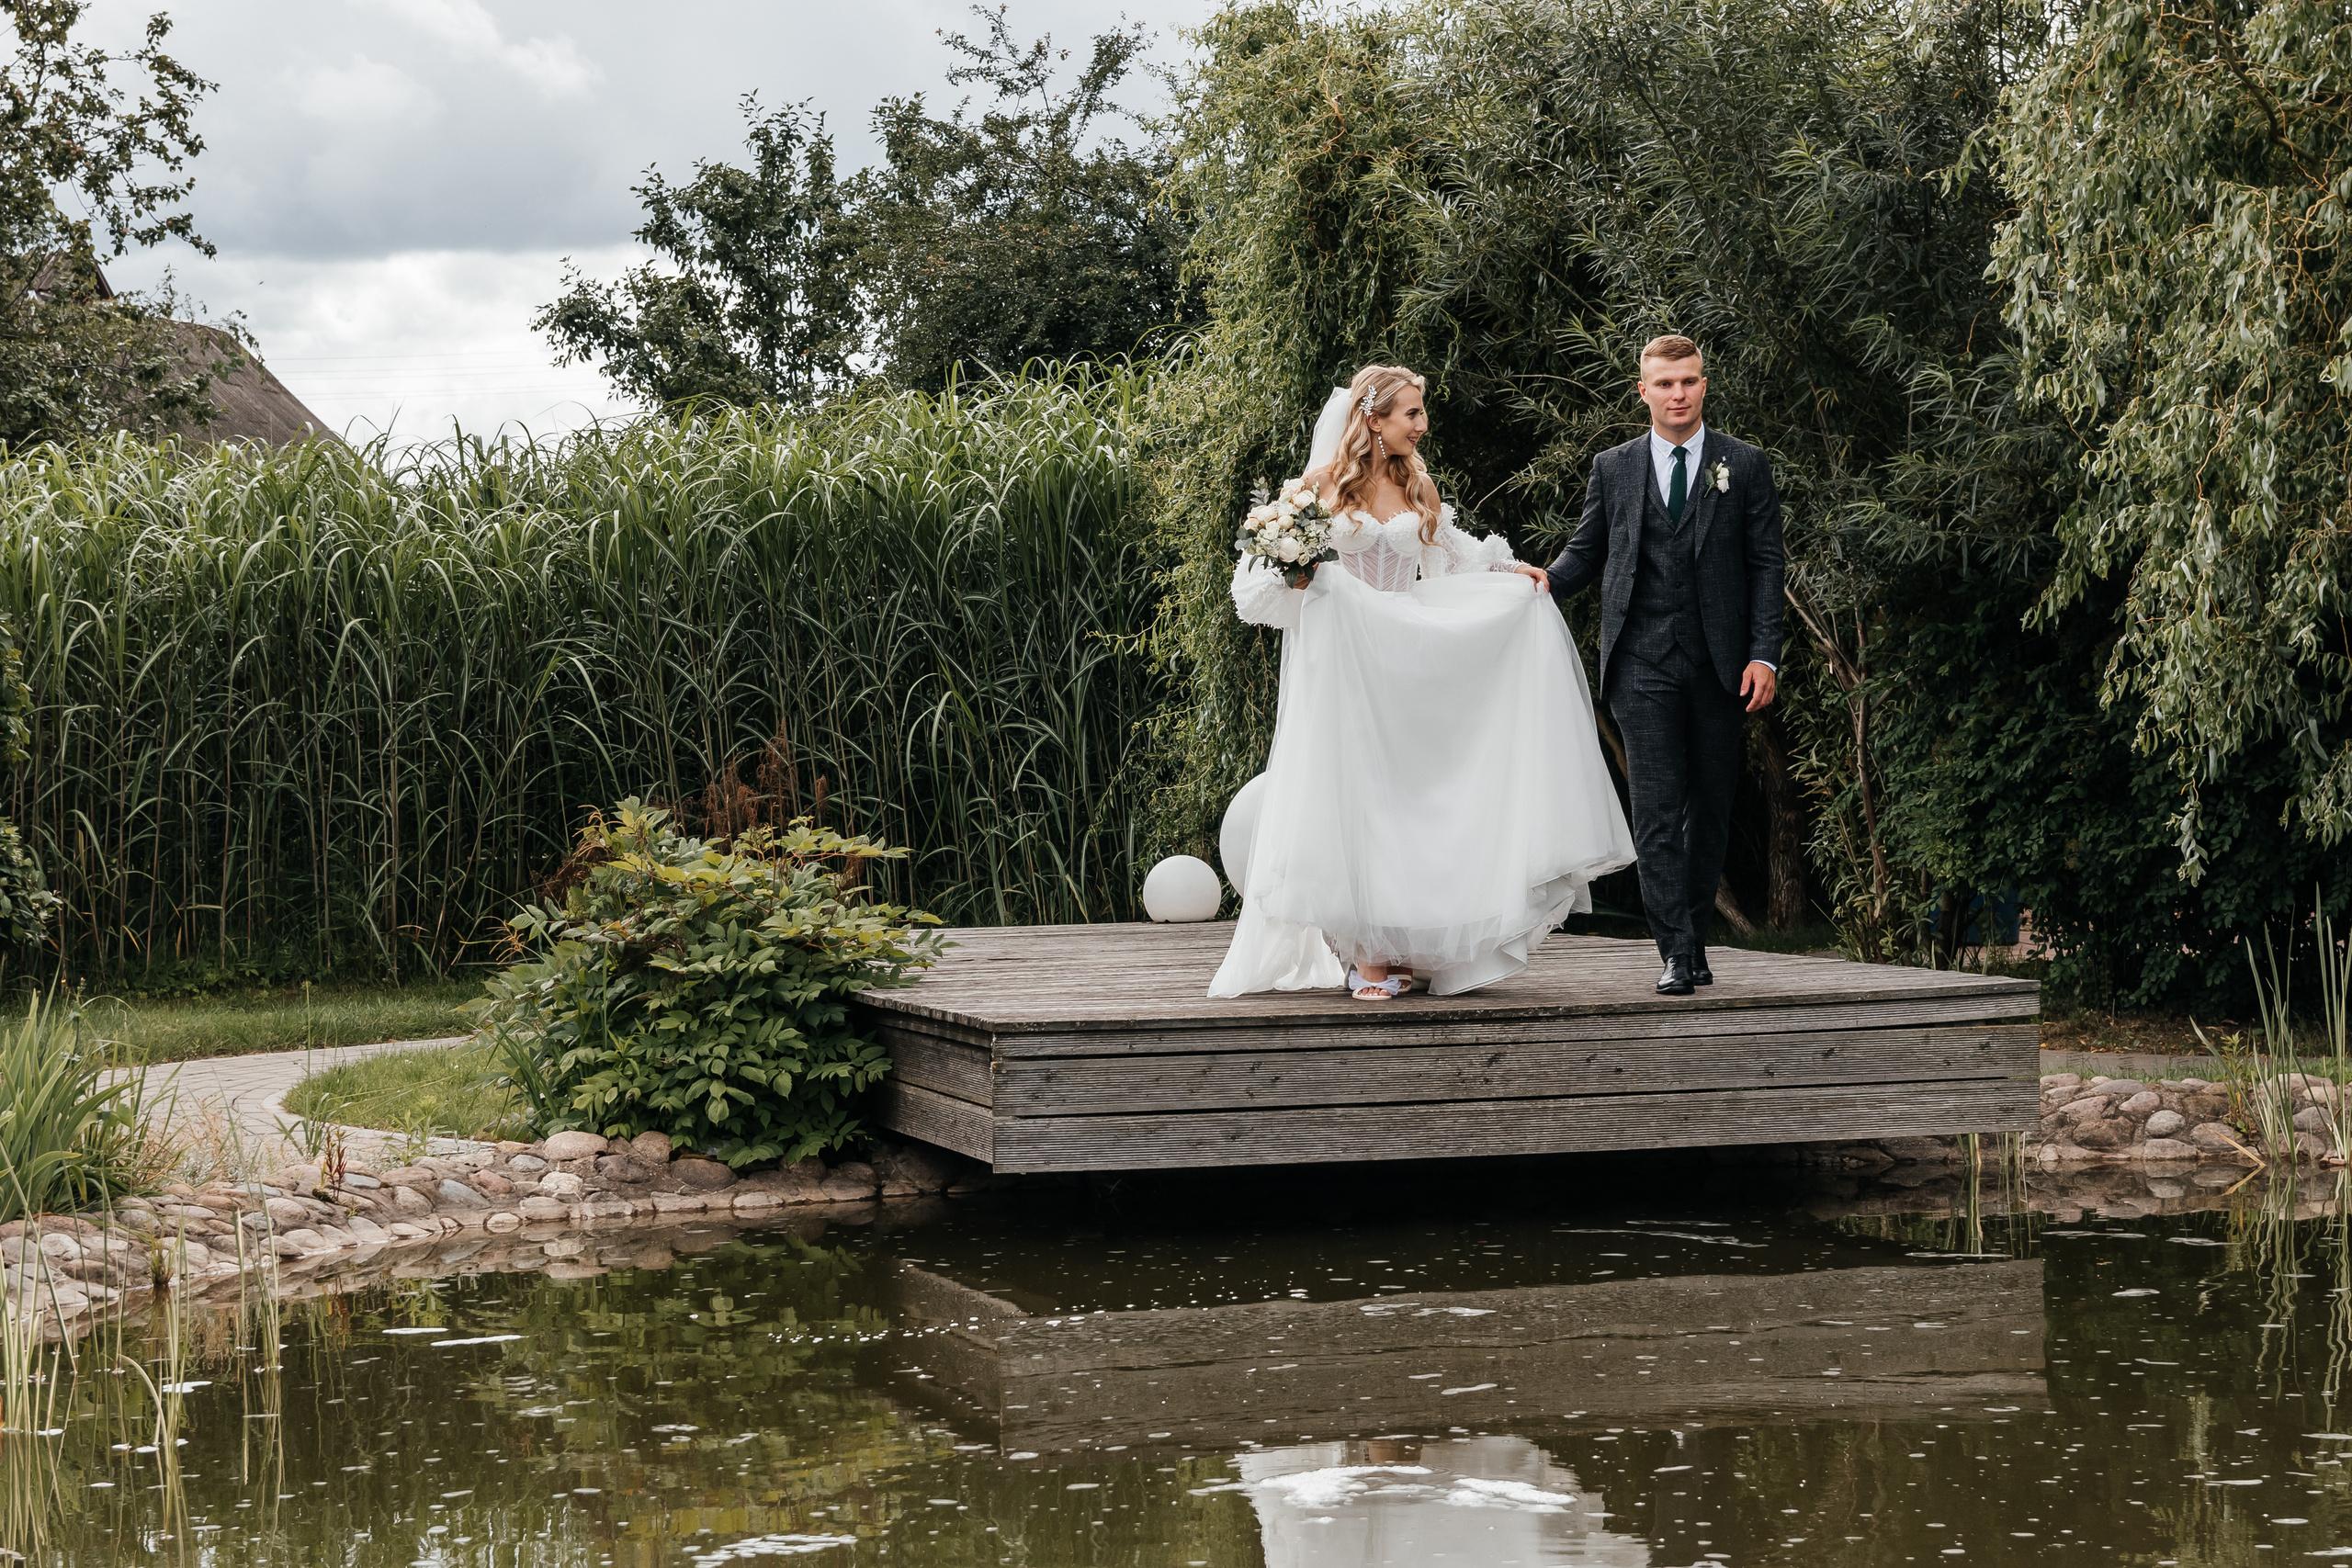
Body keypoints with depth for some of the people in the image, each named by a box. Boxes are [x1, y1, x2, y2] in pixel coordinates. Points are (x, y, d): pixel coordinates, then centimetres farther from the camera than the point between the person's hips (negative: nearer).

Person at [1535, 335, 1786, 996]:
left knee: (1711, 808, 7)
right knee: (1657, 809, -8)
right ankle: (1677, 953, -10)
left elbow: (1766, 565, 3)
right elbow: (1587, 549, 15)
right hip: (1643, 662, 0)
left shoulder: (1745, 466, 6)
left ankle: (1694, 936, 19)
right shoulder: (1613, 468, 10)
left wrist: (1764, 654, -6)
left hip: (1720, 664, 1)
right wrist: (1548, 580, -8)